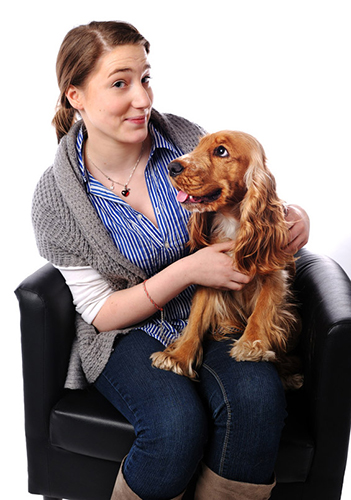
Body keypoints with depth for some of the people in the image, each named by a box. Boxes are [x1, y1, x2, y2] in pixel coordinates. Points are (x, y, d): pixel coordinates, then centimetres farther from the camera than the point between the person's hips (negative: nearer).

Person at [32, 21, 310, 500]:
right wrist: (187, 270, -23)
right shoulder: (56, 198, -12)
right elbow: (101, 312, -9)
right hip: (127, 333, -2)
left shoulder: (184, 139, -7)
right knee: (178, 423, -30)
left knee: (256, 397, -28)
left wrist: (292, 214, -14)